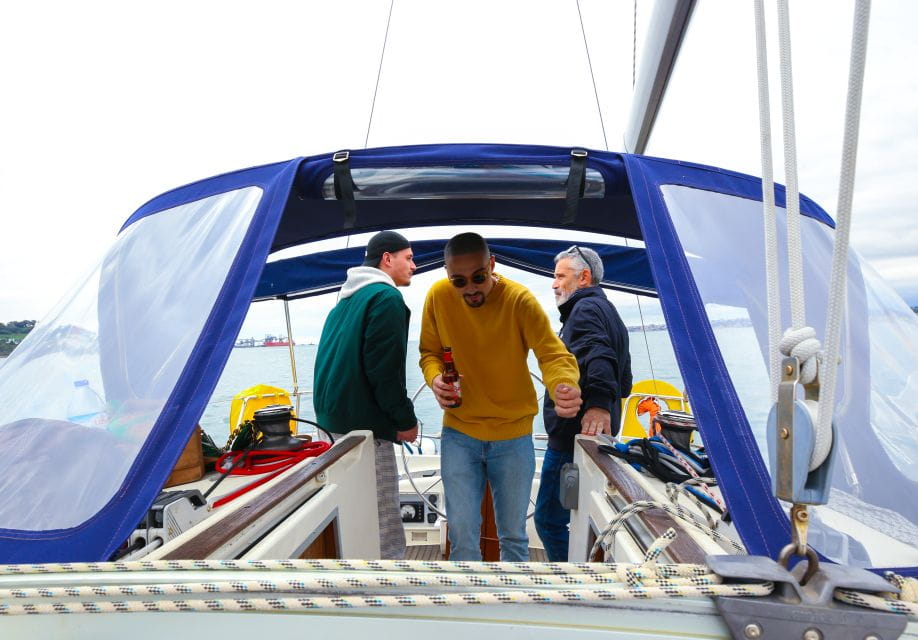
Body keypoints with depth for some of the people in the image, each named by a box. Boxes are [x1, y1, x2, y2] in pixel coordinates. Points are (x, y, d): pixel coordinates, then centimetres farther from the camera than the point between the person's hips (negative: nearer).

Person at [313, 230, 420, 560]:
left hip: (333, 418, 10)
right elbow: (384, 369, -19)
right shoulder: (386, 296, -11)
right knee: (385, 523, -3)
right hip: (365, 425, -10)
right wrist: (405, 419, -10)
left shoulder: (347, 299, 18)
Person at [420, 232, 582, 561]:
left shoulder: (520, 299, -16)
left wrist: (564, 386, -45)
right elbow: (430, 352, 3)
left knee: (513, 535, 15)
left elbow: (554, 354, -22)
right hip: (458, 432, 1)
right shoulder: (438, 296, -9)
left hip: (513, 436, 0)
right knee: (463, 534, 1)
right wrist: (435, 378, -20)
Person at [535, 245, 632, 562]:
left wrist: (597, 403, -44)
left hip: (574, 437, -11)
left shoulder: (585, 309, -10)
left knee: (550, 519, -4)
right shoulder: (607, 310, 23)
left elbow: (597, 354, -32)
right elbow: (623, 383, 26)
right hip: (598, 439, 11)